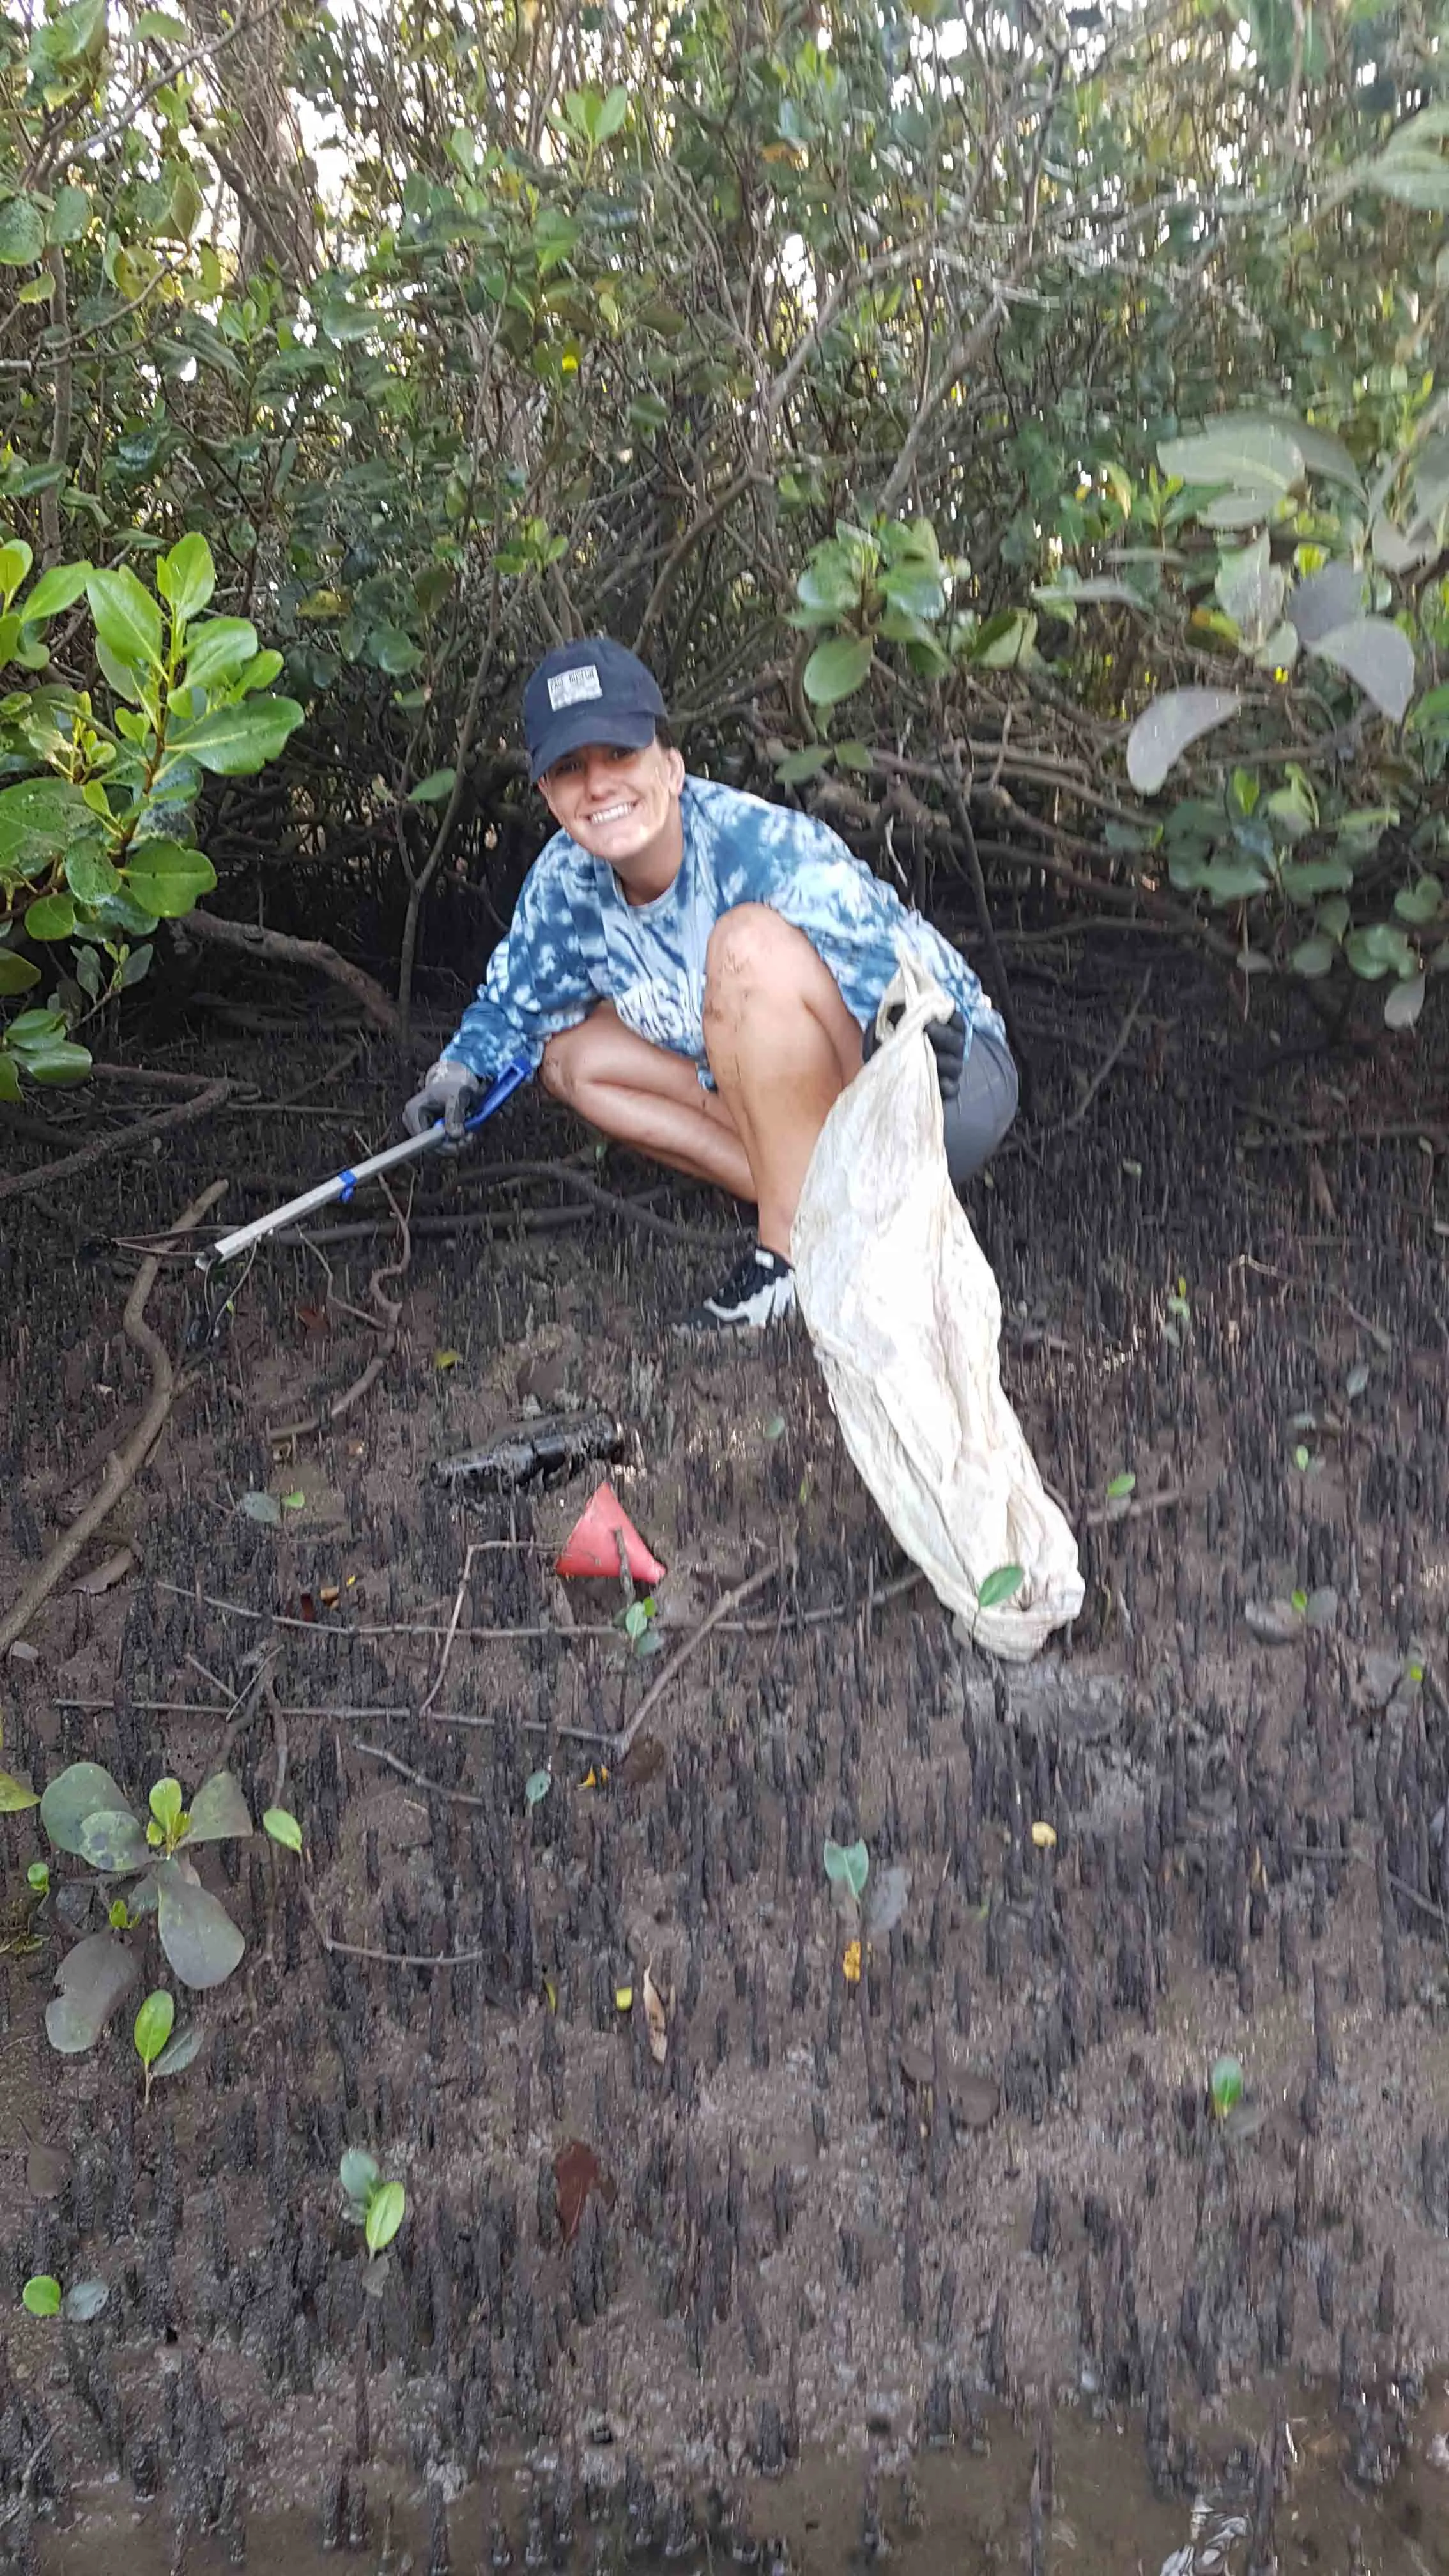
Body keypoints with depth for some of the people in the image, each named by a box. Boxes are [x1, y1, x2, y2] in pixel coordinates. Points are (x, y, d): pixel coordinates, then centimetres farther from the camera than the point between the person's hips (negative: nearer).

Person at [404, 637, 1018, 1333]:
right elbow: (514, 1001, 13)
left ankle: (800, 1247, -24)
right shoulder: (566, 883, -6)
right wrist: (462, 1067, -7)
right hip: (809, 1094, 8)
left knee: (748, 941, -32)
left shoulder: (766, 848, -25)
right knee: (573, 1053, -1)